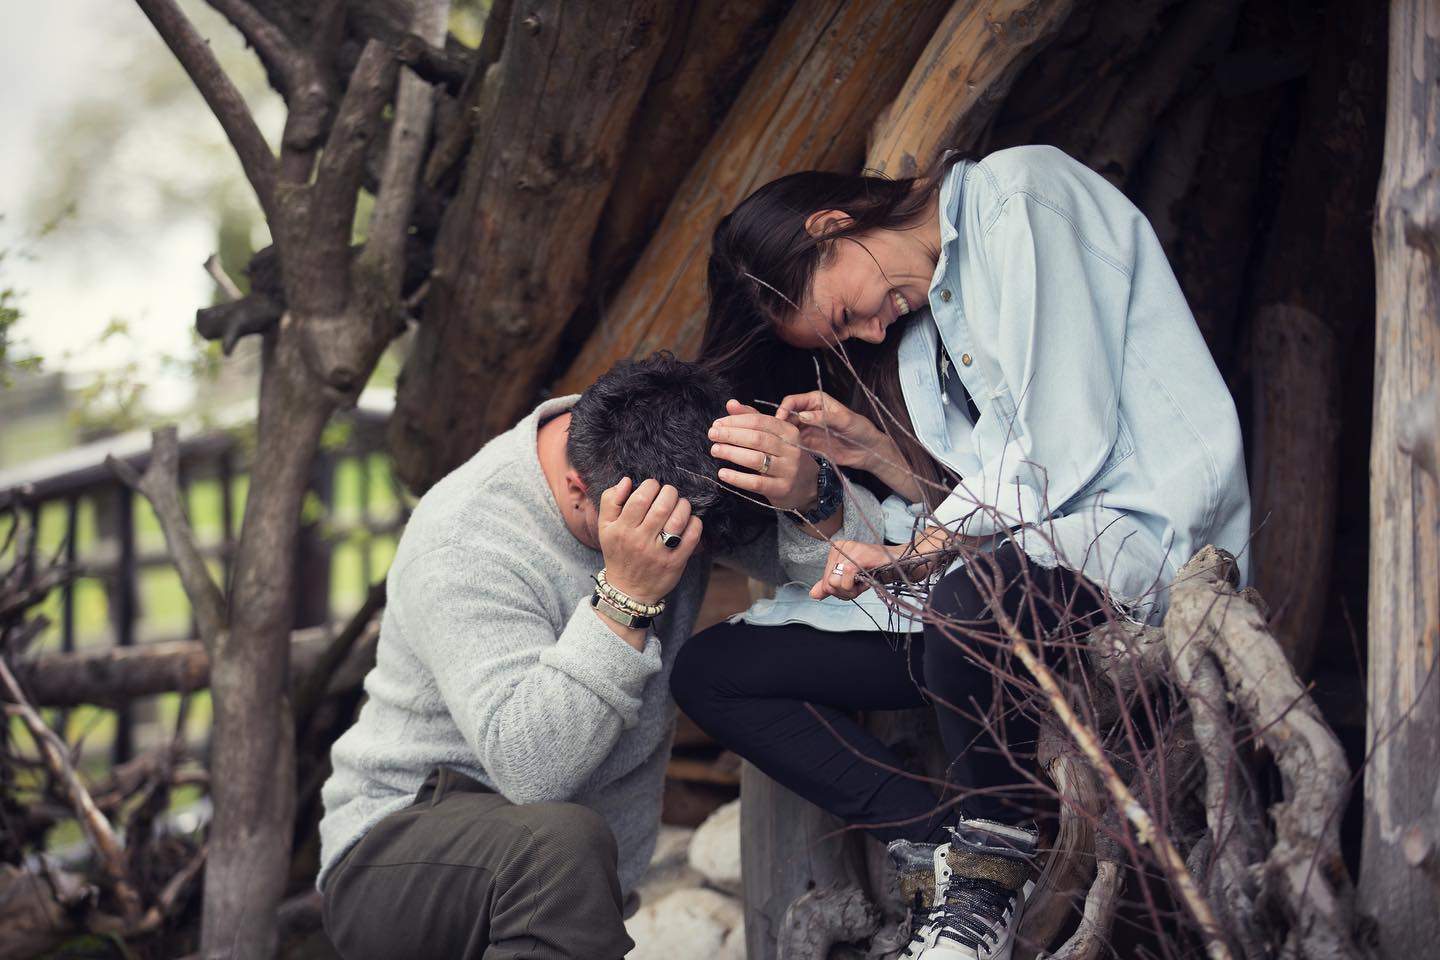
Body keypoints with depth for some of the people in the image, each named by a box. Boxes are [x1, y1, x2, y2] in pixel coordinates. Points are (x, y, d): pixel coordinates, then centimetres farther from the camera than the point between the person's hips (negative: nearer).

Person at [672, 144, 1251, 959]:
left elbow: (1064, 448, -16)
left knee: (969, 598, -42)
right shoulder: (919, 309, 17)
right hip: (1008, 567, 9)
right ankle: (949, 859, -12)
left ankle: (993, 861, -13)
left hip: (1147, 542, -9)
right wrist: (873, 450, -1)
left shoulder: (1024, 195, -8)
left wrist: (918, 554, -11)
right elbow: (979, 502, 12)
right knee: (711, 670, 2)